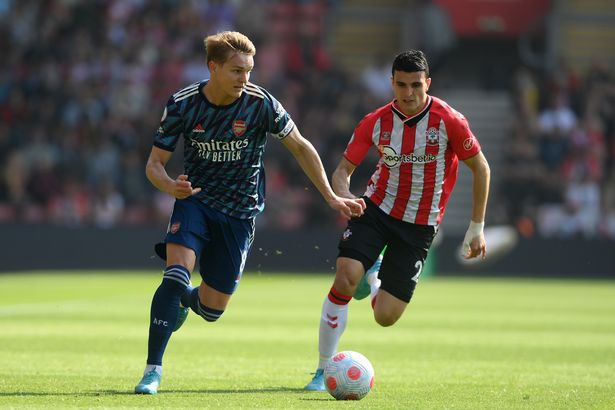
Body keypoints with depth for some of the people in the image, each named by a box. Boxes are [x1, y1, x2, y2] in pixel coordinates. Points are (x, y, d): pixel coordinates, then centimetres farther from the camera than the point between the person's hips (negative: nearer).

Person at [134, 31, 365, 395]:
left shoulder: (260, 103, -14)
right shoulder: (183, 104, -12)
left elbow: (301, 147, 0)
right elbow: (155, 163, -6)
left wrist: (332, 197, -1)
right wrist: (170, 186, -29)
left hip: (239, 214, 1)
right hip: (194, 201, -1)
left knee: (212, 309, 2)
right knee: (176, 275, -26)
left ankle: (185, 300, 41)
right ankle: (153, 370, -19)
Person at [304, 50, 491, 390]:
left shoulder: (449, 121, -15)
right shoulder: (375, 123, -9)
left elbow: (480, 168, -3)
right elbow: (343, 170, -2)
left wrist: (476, 228, -2)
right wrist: (343, 196, -26)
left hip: (419, 225, -1)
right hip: (376, 209, 1)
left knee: (385, 317, -5)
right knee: (345, 278, -25)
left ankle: (373, 274, 33)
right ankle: (322, 371, -11)